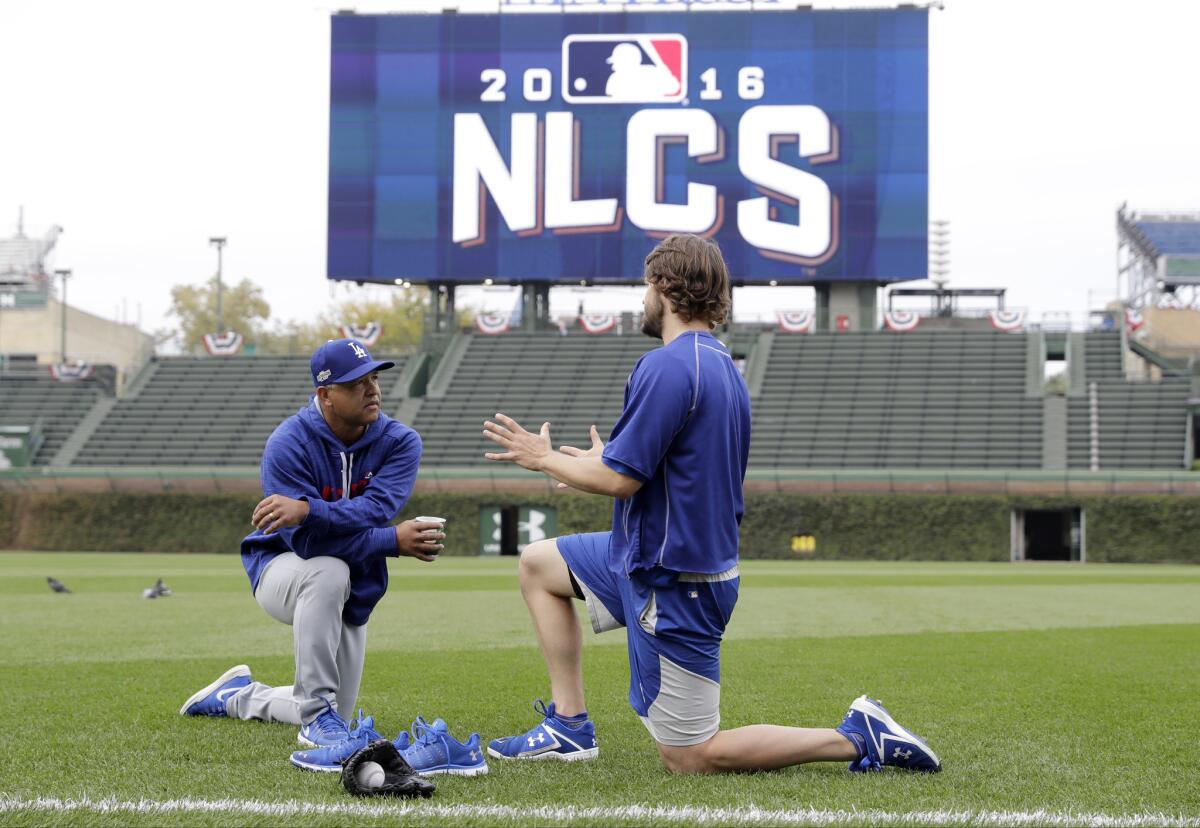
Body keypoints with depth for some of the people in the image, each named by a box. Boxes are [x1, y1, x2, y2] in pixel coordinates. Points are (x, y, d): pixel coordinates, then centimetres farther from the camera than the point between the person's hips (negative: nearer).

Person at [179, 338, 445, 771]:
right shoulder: (289, 443, -25)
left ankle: (238, 695, 37)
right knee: (328, 572, -42)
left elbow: (375, 510, -32)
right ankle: (318, 714, -33)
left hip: (353, 597, 5)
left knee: (332, 718, 8)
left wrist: (306, 510, -49)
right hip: (279, 568, -5)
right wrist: (394, 541, -37)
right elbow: (307, 540, -30)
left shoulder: (400, 442, -15)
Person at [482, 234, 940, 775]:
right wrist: (599, 463, 27)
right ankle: (569, 727, 19)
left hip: (672, 587, -10)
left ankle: (857, 736, -4)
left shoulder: (667, 366, -21)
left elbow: (620, 479, -21)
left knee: (689, 758, -3)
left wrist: (544, 459, -4)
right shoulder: (723, 367, 8)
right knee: (537, 565, 21)